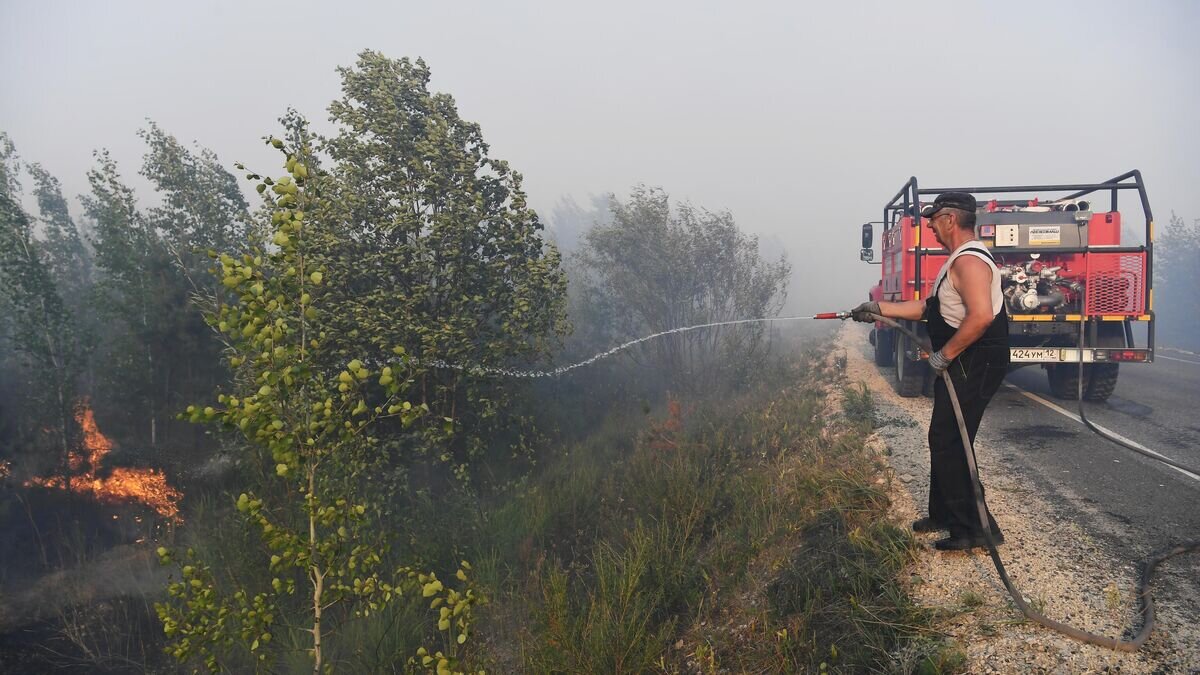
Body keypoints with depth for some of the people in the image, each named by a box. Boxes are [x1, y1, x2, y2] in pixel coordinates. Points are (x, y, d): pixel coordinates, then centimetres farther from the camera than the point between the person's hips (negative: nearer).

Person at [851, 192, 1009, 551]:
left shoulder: (969, 261, -19)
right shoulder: (958, 260, 16)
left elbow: (981, 316, -32)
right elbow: (931, 307, 22)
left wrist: (944, 354, -23)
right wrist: (880, 309, 19)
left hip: (973, 368, -11)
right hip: (959, 366, 11)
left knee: (949, 444, -7)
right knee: (944, 440, 18)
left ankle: (973, 528, 0)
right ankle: (943, 515, 30)